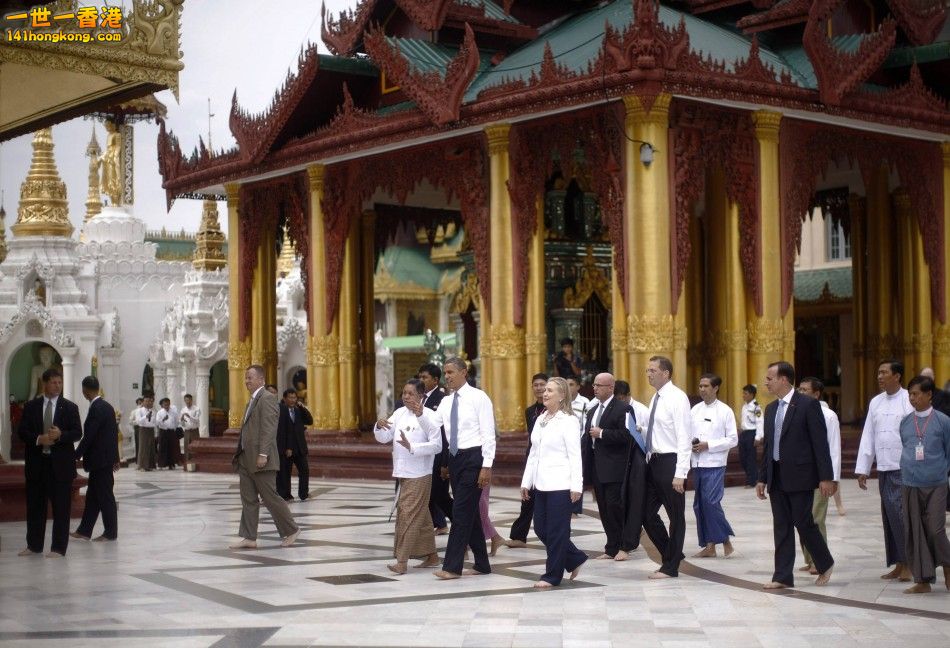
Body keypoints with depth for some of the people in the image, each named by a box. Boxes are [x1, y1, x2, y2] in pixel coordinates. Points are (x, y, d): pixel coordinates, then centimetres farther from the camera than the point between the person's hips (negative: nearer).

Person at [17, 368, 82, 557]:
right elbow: (22, 431, 2)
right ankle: (34, 545, 21)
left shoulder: (70, 407, 3)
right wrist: (38, 439, -16)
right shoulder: (31, 406, 7)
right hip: (36, 462, 2)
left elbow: (77, 433, -2)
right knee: (35, 505, 9)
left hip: (60, 463, -2)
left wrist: (61, 435, -20)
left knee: (61, 507, 0)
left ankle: (58, 548, 6)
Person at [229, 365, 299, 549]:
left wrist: (263, 454, -26)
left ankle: (291, 530, 10)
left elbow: (268, 429, -20)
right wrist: (240, 455, 19)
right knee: (248, 499, 7)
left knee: (270, 498, -3)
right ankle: (249, 538, 9)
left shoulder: (267, 399, -12)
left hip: (261, 460, -10)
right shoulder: (252, 401, 19)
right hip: (246, 460, 10)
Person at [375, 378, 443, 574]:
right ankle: (431, 556, 25)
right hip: (403, 474, 7)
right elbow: (384, 438, 8)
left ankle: (402, 561, -5)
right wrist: (379, 426, -13)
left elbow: (437, 445, -16)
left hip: (419, 475, -7)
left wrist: (411, 447, -25)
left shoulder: (429, 416, -10)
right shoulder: (399, 413, 9)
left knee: (408, 515, -8)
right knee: (421, 517, 15)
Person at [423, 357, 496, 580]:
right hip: (455, 458, 7)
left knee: (461, 512, -9)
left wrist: (486, 466, -17)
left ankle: (452, 566, -6)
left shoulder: (478, 397, -7)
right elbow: (432, 426, 2)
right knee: (468, 513, 11)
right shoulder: (446, 402, 12)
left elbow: (488, 434, -11)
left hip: (473, 457, -7)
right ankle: (482, 565, 20)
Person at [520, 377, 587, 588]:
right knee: (541, 529, 9)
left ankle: (553, 575, 9)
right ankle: (575, 558, 25)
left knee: (556, 531, -1)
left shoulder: (568, 421, -8)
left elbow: (575, 456, -12)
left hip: (560, 485, -8)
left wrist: (576, 486, -17)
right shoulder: (540, 420, 14)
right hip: (541, 484, 8)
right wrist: (526, 482, 15)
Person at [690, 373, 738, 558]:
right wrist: (691, 444, -7)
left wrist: (708, 445, -13)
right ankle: (709, 546, 15)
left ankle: (726, 540, 1)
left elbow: (733, 439, -6)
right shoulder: (695, 410, 11)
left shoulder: (725, 411, -3)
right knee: (699, 504, 6)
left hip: (715, 464, -6)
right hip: (698, 463, 6)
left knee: (710, 501, -15)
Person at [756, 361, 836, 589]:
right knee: (781, 527, 6)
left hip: (800, 476, -7)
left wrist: (826, 477, -14)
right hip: (777, 477, 7)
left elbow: (820, 443, -11)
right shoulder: (771, 409, 13)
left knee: (804, 523, -3)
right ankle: (783, 576, 9)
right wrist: (762, 478, 14)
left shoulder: (808, 405, -9)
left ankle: (825, 564, 20)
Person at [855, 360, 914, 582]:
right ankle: (898, 565, 17)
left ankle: (908, 564, 1)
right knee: (889, 517, 9)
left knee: (901, 515, -9)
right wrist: (862, 470, 11)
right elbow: (868, 436, 13)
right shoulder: (875, 402, 12)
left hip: (905, 470, -6)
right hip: (884, 470, 6)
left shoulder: (909, 401, -6)